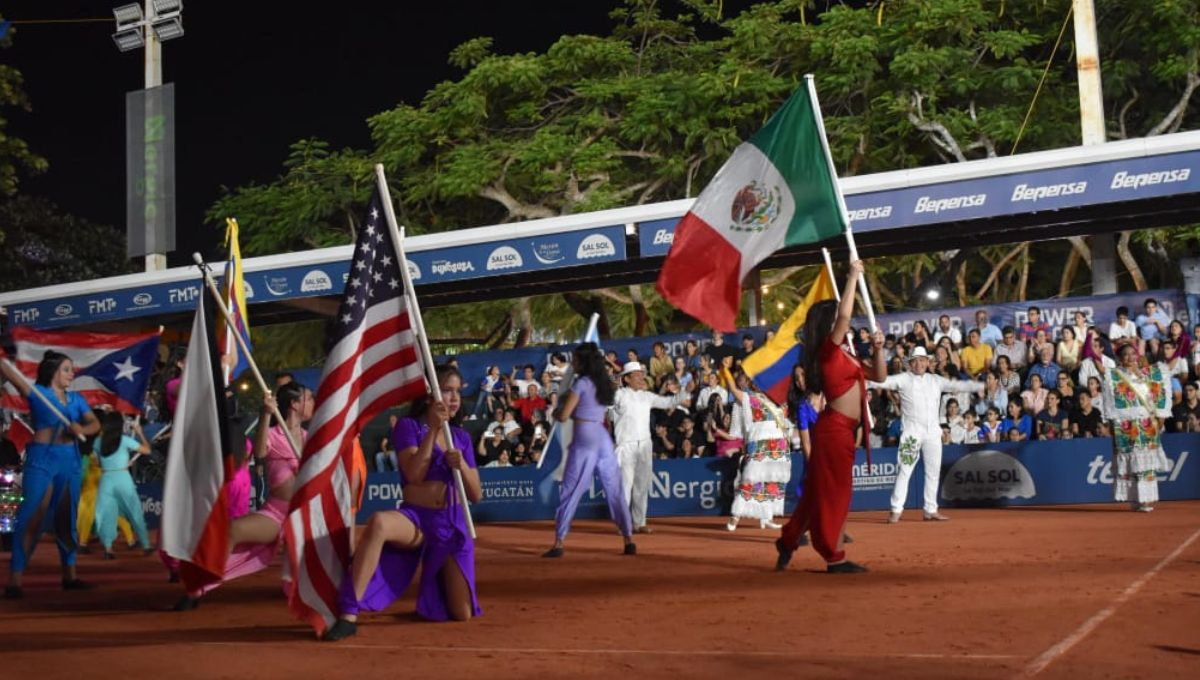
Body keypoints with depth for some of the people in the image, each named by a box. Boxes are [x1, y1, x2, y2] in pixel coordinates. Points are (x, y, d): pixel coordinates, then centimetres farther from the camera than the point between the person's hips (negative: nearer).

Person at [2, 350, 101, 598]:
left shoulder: (76, 399, 12)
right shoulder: (37, 392, -1)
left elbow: (95, 424, 5)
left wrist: (82, 429, -16)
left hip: (70, 460, 6)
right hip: (41, 459, -6)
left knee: (66, 519, 11)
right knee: (31, 517, -10)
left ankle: (69, 574, 19)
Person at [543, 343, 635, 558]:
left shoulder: (581, 382, -8)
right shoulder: (603, 383, 13)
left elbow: (563, 416, -7)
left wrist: (555, 413, 12)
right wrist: (572, 412, 17)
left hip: (585, 438, -6)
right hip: (604, 437, 6)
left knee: (571, 492, -1)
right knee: (615, 491, 7)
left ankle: (558, 543, -1)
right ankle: (629, 540, 6)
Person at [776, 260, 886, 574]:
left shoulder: (845, 356, 17)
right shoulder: (828, 350, -10)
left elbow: (880, 376, 22)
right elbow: (844, 315, -25)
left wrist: (878, 348, 7)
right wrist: (854, 276, -15)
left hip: (842, 430, 9)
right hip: (834, 429, -9)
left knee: (820, 492, 15)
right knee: (833, 493, -2)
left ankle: (789, 541, 25)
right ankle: (834, 557, 5)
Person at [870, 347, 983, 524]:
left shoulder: (936, 380, 12)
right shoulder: (903, 379, 1)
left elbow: (958, 385, 9)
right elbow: (883, 381, -11)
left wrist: (984, 386, 2)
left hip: (933, 431, 5)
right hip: (912, 431, -4)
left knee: (933, 471, 8)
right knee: (905, 470, -7)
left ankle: (931, 510, 17)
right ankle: (896, 510, -6)